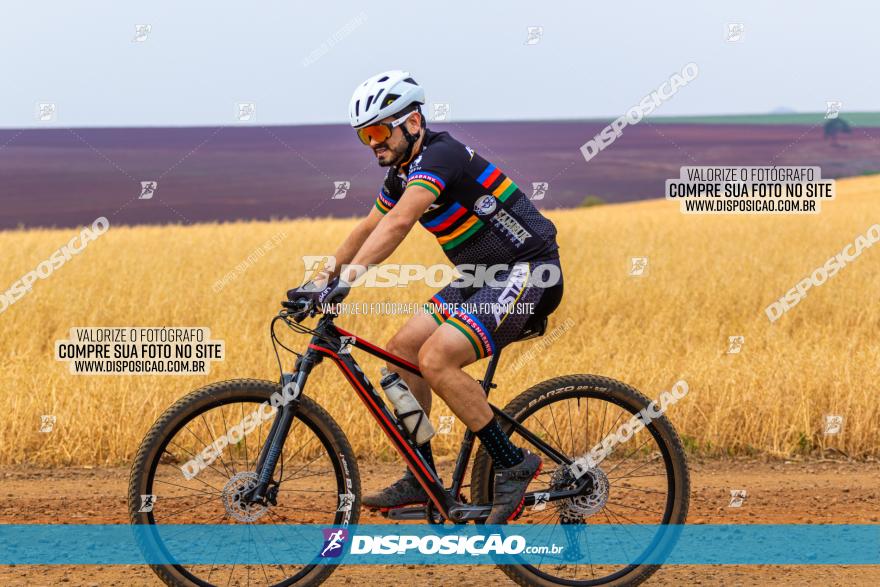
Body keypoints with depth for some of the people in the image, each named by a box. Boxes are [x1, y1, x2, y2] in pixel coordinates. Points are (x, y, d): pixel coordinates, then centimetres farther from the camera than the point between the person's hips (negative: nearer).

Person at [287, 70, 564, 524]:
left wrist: (346, 279, -43)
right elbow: (368, 229, 24)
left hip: (527, 272, -10)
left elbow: (398, 223, -36)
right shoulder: (402, 172, 9)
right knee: (402, 350, 5)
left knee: (436, 358, -24)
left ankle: (513, 465, -11)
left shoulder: (440, 156, -21)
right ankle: (423, 480, 13)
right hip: (484, 275, 10)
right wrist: (321, 279, 19)